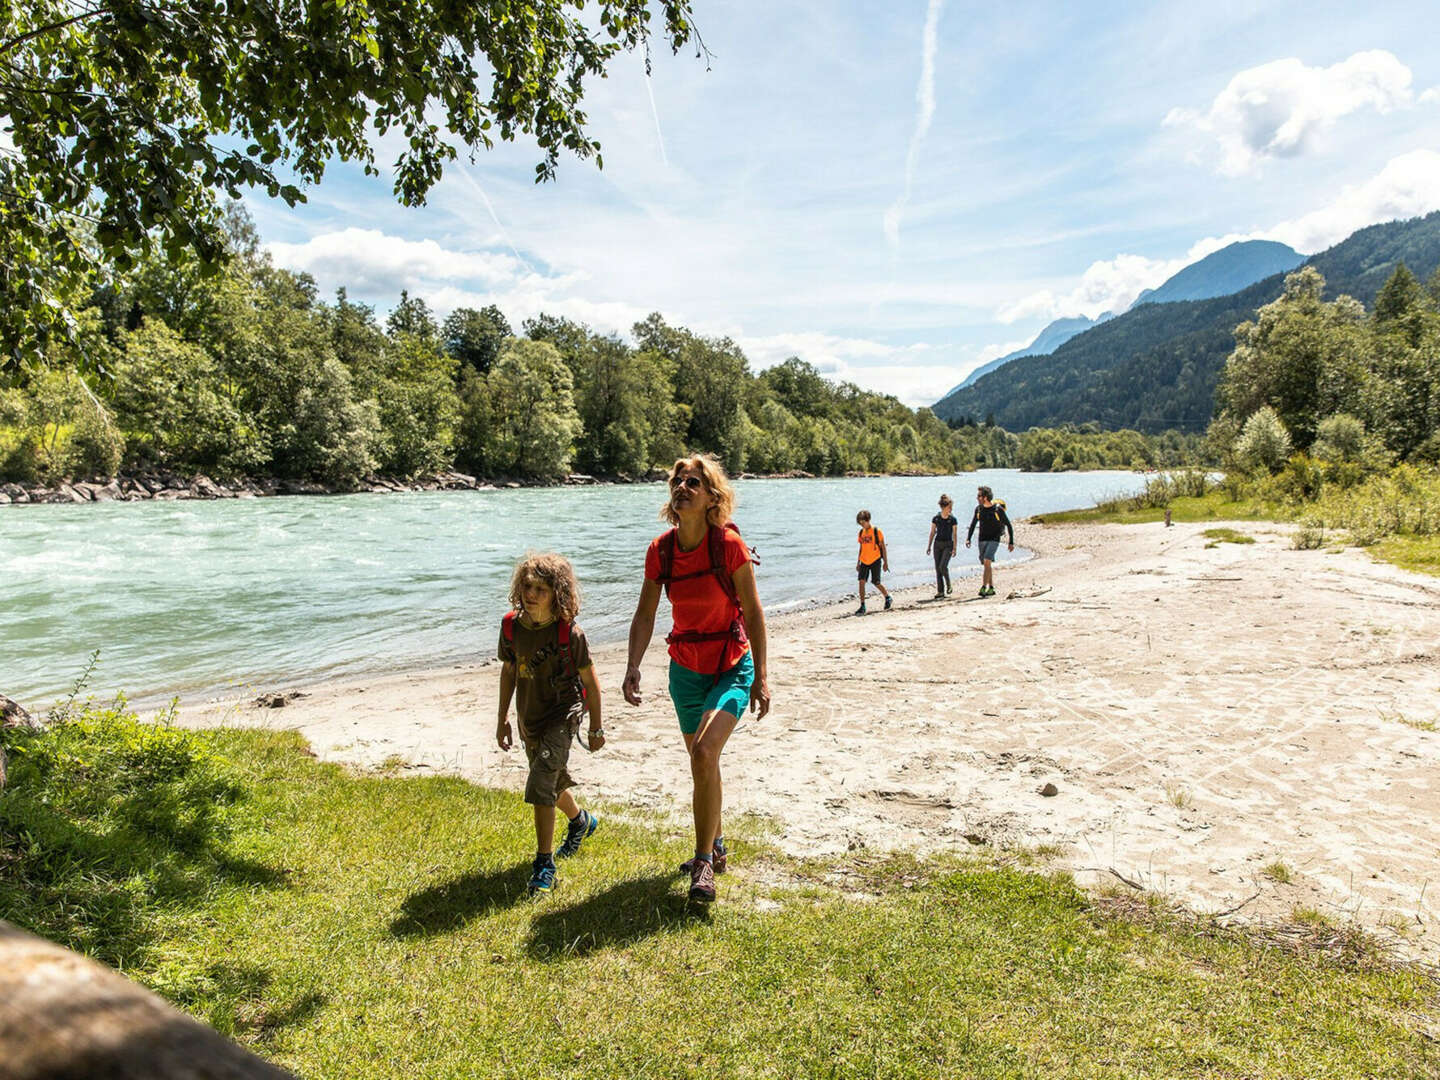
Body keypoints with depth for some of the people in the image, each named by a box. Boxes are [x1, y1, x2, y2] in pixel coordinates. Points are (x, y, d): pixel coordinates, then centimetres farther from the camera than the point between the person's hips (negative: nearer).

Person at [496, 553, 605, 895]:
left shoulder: (569, 633, -20)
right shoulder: (511, 626, -8)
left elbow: (589, 680, -9)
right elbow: (508, 670, 8)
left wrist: (596, 727, -3)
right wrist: (503, 719, 12)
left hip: (563, 715, -6)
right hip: (529, 719, 6)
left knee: (541, 786, -16)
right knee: (552, 781, 23)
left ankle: (544, 864, -4)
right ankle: (581, 820, 52)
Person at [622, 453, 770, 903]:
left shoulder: (729, 544, -18)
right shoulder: (660, 550, -6)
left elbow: (752, 612, -12)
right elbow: (645, 615, -1)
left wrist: (760, 677, -12)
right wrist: (633, 667, -14)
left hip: (732, 667, -4)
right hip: (685, 668, 5)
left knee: (704, 753, -23)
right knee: (702, 762, 17)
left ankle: (704, 862, -6)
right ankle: (715, 847, 39)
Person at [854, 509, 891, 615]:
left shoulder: (876, 531, -9)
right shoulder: (861, 532, 7)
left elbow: (883, 547, -5)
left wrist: (885, 562, -7)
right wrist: (858, 562, 16)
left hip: (875, 560, -5)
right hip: (864, 561, 5)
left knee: (876, 583, 0)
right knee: (861, 581, -7)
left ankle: (888, 598, 28)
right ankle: (862, 606, -4)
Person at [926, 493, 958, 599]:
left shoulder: (952, 519, -3)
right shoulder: (935, 518, 3)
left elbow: (954, 534, -3)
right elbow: (932, 533, 8)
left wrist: (954, 548, -10)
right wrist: (928, 546, 6)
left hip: (948, 544, -3)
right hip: (937, 544, 3)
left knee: (943, 566, -17)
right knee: (937, 568, 0)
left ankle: (948, 585, 8)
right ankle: (940, 592, 5)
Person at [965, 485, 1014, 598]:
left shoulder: (998, 509, -11)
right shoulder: (978, 508, 2)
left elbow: (1009, 525, -3)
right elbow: (972, 525, 10)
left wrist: (1011, 542, -3)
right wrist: (968, 539, -5)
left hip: (994, 540, -5)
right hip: (982, 540, 5)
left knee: (987, 561, -21)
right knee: (986, 564, 8)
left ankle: (983, 587, -21)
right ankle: (991, 588, 18)